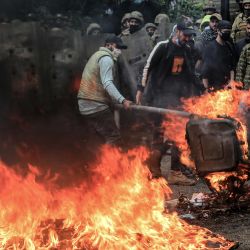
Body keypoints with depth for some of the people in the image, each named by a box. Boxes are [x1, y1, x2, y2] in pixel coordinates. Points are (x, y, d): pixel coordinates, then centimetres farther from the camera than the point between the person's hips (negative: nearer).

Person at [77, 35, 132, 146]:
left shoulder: (98, 55, 24)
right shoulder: (106, 58, -9)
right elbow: (107, 84, -22)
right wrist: (122, 100, -31)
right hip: (96, 105, -10)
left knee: (107, 139, 13)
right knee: (114, 139, -11)